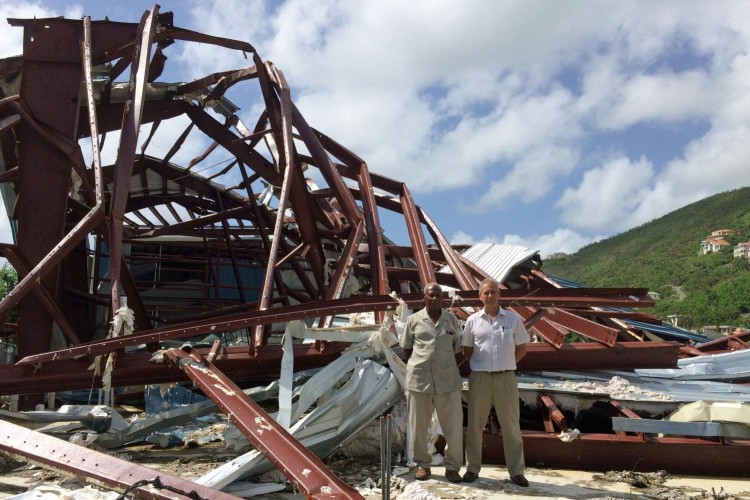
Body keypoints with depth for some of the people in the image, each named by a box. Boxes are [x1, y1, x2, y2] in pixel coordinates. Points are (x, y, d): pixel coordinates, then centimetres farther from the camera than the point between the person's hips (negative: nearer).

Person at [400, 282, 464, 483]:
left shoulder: (452, 320, 5)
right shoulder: (413, 320, 2)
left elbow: (456, 348, 13)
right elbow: (406, 348, 10)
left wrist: (446, 366, 9)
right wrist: (417, 367, 6)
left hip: (447, 380, 1)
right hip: (419, 380, 0)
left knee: (453, 425, 3)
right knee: (418, 425, 8)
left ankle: (452, 466, 18)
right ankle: (423, 464, 25)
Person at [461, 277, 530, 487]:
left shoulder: (513, 319, 1)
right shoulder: (473, 320, 2)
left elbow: (522, 348, 9)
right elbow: (466, 350, 11)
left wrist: (506, 364, 4)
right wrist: (479, 365, 4)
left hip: (506, 377, 0)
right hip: (479, 377, 1)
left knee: (511, 426, 6)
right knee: (475, 425, 8)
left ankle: (516, 471, 17)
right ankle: (472, 468, 20)